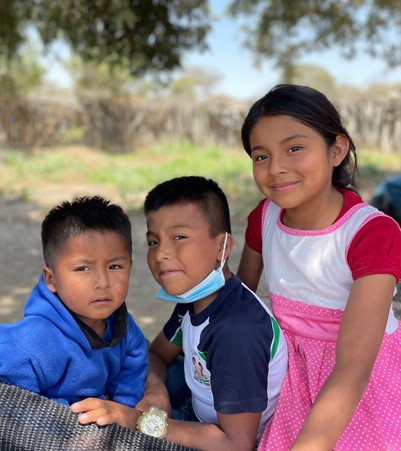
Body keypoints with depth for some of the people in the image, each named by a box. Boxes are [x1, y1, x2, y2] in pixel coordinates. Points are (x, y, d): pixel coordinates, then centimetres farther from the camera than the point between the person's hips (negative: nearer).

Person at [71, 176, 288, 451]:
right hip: (213, 421, 7)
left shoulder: (236, 330, -33)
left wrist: (146, 422, -29)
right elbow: (157, 353, 8)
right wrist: (155, 392, -13)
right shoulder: (193, 296, -7)